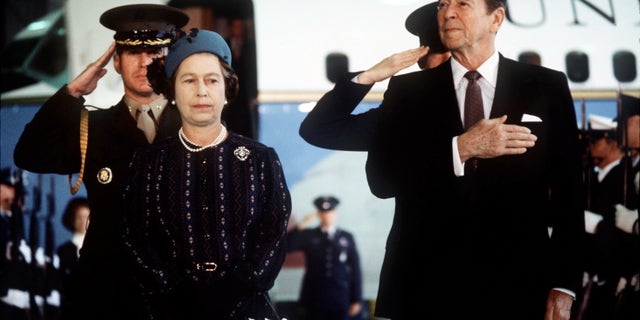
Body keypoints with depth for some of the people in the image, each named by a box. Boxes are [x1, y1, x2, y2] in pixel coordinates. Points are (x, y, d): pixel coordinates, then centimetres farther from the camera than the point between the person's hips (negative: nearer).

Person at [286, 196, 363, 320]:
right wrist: (302, 225, -11)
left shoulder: (347, 237, 9)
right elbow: (286, 246, -6)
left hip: (340, 300, 0)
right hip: (315, 300, 0)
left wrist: (357, 300, 3)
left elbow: (355, 269, 7)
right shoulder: (308, 235, 8)